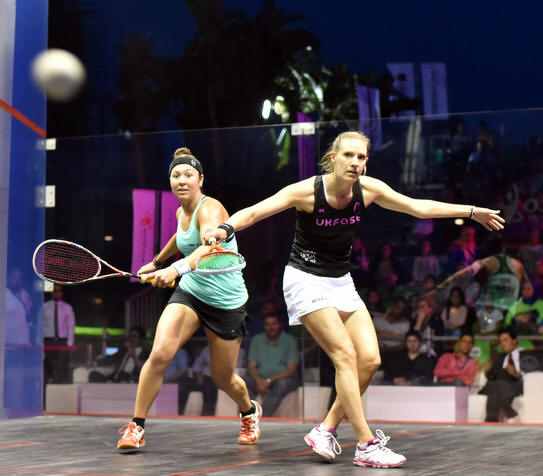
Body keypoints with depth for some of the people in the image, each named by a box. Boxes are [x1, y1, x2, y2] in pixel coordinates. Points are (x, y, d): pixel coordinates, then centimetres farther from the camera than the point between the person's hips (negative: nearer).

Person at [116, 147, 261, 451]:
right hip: (190, 293, 5)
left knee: (224, 379, 10)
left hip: (226, 303, -5)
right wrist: (157, 262, 39)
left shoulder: (210, 209, -21)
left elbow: (210, 247, -42)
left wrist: (177, 269, -58)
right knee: (160, 353, -21)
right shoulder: (182, 213, 2)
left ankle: (250, 411, 45)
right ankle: (137, 428, -9)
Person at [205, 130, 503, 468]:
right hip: (305, 279, -6)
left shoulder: (368, 189, -5)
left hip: (341, 282, 6)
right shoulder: (307, 191, -20)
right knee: (345, 354, -19)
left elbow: (419, 207, 4)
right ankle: (366, 446, -17)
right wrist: (227, 228, -46)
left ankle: (326, 430, 9)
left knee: (370, 360, -5)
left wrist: (472, 212, 6)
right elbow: (255, 211, -26)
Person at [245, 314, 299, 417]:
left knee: (282, 383, -38)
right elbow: (251, 366, 6)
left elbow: (291, 370, -7)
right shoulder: (257, 340, 10)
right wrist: (258, 381, -17)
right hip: (261, 379, 3)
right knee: (245, 382, -28)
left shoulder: (290, 341, 1)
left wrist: (270, 380, -19)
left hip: (284, 379, -3)